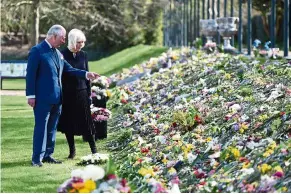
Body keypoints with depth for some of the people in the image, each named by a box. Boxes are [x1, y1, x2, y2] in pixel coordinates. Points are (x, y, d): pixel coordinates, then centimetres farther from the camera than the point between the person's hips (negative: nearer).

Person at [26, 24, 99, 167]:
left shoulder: (57, 53, 15)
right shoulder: (37, 51, -9)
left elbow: (68, 69, 19)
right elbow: (31, 74, -11)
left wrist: (86, 74, 7)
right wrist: (31, 95, -15)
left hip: (56, 97, 8)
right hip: (43, 98, -8)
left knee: (52, 128, 12)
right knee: (41, 127, -6)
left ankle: (48, 155, 19)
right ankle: (37, 158, -3)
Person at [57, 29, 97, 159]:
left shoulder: (83, 55, 5)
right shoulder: (63, 55, -7)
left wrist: (89, 94, 8)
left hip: (81, 93, 2)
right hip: (67, 94, -2)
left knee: (86, 123, 2)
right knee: (68, 123, 6)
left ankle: (94, 150, 6)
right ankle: (72, 150, 17)